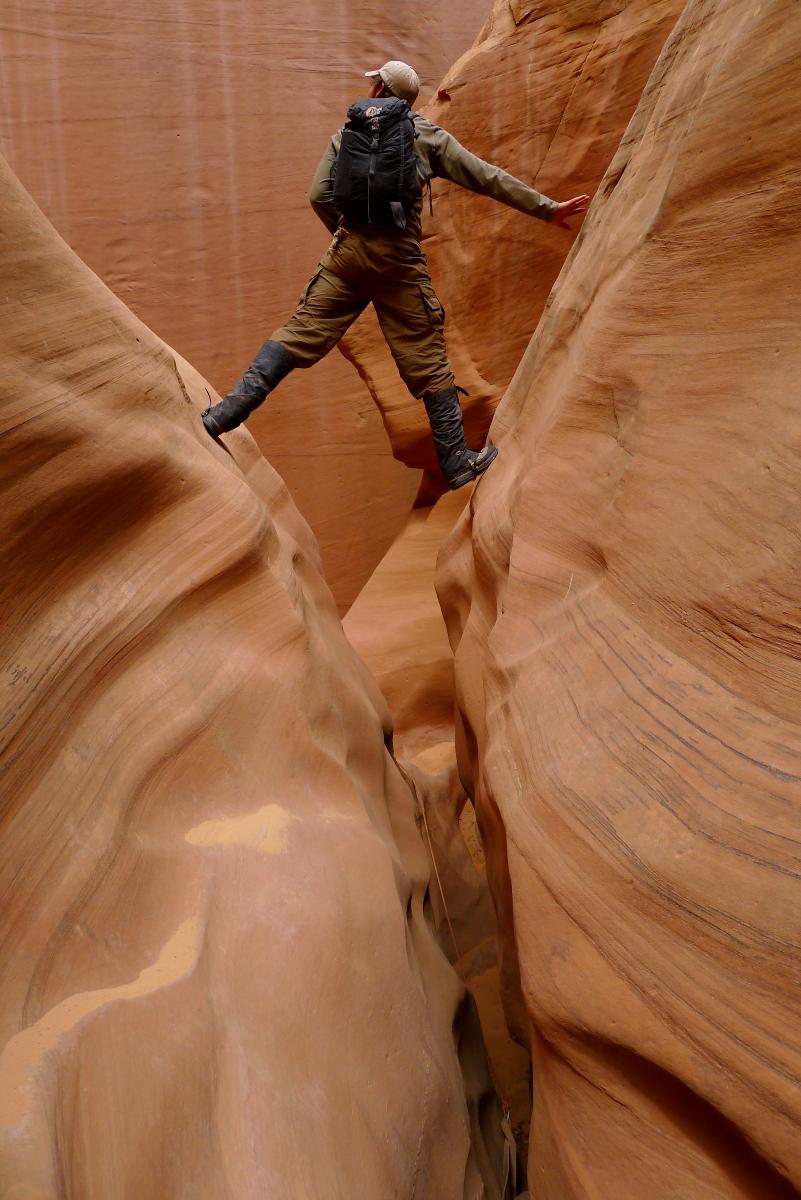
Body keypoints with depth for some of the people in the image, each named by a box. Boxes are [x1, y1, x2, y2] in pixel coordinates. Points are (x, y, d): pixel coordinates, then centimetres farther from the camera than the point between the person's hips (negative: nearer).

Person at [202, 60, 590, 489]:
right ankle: (457, 461, 7)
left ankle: (226, 413, -3)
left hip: (347, 251, 2)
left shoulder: (346, 132, 13)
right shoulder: (427, 135, 8)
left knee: (298, 335, 4)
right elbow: (486, 177, 6)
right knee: (427, 361, 2)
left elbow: (319, 196, 7)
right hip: (399, 260, -2)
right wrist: (548, 208, 11)